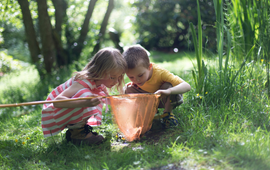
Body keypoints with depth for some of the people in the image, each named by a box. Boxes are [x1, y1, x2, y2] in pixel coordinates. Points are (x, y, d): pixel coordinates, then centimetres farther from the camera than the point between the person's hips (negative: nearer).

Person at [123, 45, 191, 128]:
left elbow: (187, 86, -46)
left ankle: (167, 113, -13)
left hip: (168, 98, -4)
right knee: (128, 89, -18)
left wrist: (168, 91, -63)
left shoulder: (160, 73, -38)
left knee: (168, 86, -37)